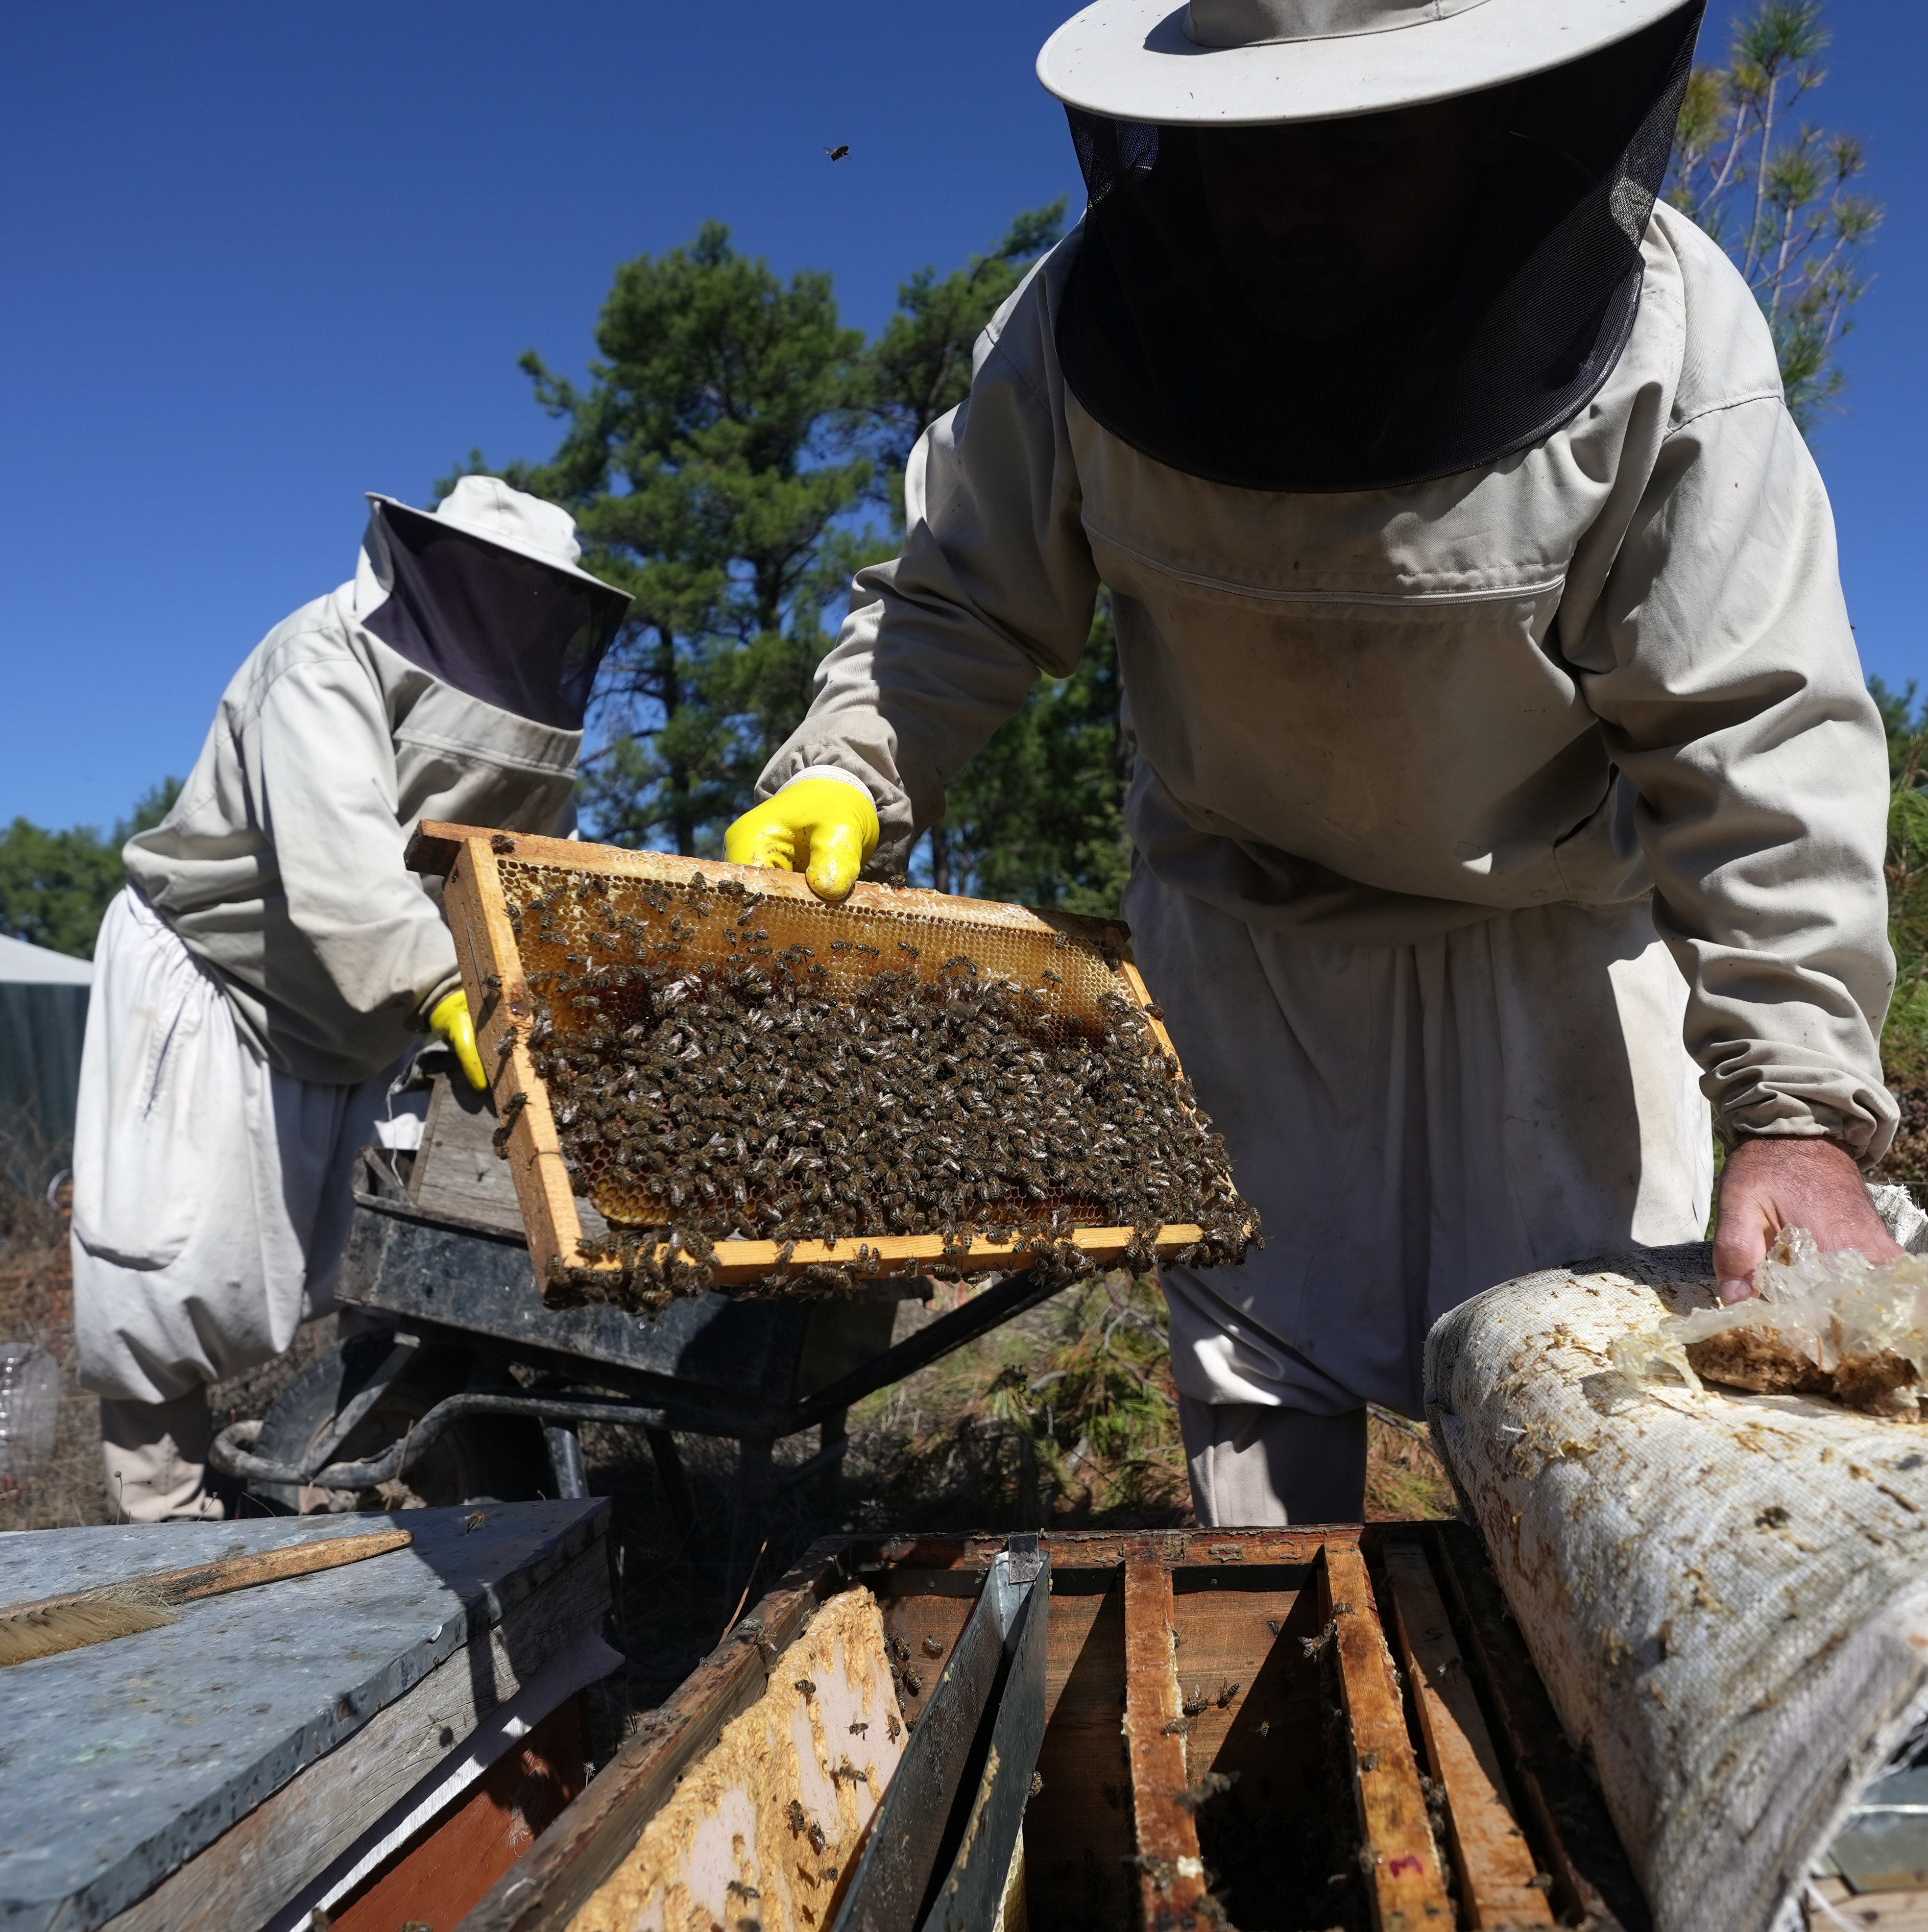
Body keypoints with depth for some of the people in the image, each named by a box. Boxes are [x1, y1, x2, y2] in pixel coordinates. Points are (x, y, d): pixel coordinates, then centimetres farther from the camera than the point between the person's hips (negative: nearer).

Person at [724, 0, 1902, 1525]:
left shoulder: (1668, 342, -22)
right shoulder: (1089, 327, -17)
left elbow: (1754, 739, -22)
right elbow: (959, 605, -7)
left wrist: (1800, 1106, -29)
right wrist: (848, 778, -26)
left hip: (1553, 920, -1)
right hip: (1244, 922, 2)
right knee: (1254, 1354, 8)